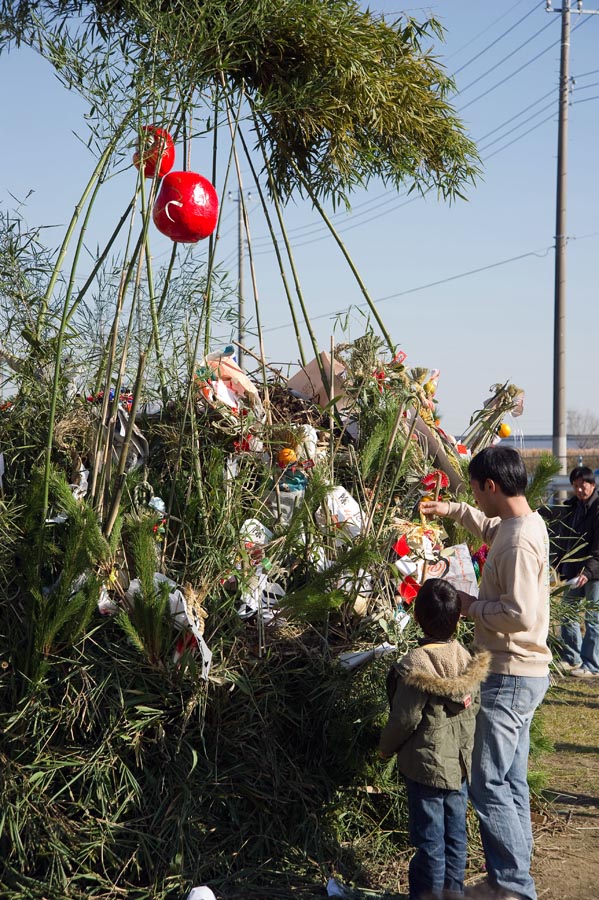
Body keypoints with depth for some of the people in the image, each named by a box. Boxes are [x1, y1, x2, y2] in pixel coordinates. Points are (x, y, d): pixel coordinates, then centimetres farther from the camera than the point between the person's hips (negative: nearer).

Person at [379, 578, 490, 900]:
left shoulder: (414, 664, -21)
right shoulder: (467, 659, -3)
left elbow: (406, 718, -17)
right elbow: (475, 705, 5)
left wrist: (385, 747, 1)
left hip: (427, 764, -6)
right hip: (461, 762, 6)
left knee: (430, 840, 4)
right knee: (455, 834, 16)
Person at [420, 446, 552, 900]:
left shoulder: (519, 542, -23)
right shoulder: (525, 524, 8)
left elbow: (520, 614, -28)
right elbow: (492, 527, 34)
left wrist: (472, 606, -14)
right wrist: (454, 511, 27)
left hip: (512, 676, -10)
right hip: (521, 673, 10)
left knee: (489, 785, -5)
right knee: (512, 782, 15)